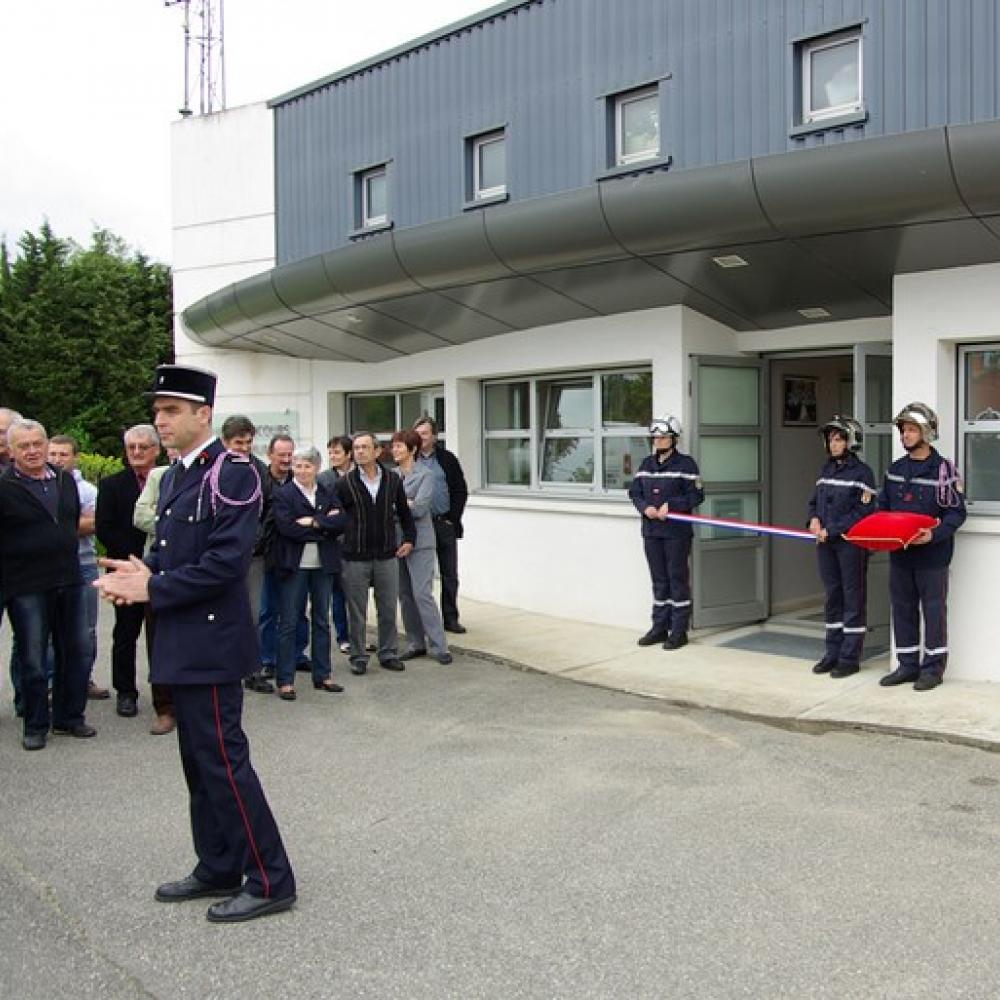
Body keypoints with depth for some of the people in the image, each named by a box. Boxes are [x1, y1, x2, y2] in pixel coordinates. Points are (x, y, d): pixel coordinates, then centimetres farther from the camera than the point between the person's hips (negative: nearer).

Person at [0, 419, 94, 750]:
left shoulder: (66, 481, 9)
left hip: (69, 582, 5)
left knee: (75, 653, 11)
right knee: (32, 660, 4)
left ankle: (69, 717, 25)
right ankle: (36, 725, 18)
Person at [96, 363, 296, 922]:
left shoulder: (233, 474, -14)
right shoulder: (174, 477, 14)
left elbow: (226, 562, -22)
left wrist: (150, 589, -18)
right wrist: (143, 573, -3)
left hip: (212, 643, -9)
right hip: (182, 645, 9)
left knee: (223, 761, -4)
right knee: (200, 762, 16)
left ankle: (270, 882, 8)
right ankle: (219, 870, 29)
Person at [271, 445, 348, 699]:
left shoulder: (327, 494, 10)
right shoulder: (282, 494, -3)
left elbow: (341, 523, -3)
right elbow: (287, 527, -17)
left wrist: (314, 522, -15)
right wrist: (325, 525, -12)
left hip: (323, 564, 5)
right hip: (294, 566, -4)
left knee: (322, 621, 11)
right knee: (289, 623, 0)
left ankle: (323, 675, 21)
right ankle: (285, 680, 6)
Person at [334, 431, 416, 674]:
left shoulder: (393, 480, 4)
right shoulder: (345, 483, -4)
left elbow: (404, 512, 15)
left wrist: (409, 539, 10)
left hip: (387, 556, 2)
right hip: (355, 558, -2)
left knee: (388, 609, 8)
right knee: (357, 612, 5)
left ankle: (389, 654, 21)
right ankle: (358, 657, 17)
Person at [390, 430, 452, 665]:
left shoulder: (424, 474, -5)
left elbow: (419, 508, -14)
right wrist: (404, 503, -10)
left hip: (419, 541, -5)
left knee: (422, 594, -10)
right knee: (405, 594, 9)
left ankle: (439, 646, -4)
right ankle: (415, 643, 18)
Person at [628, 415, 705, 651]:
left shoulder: (685, 464, -5)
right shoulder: (646, 464, 12)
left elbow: (696, 495, -8)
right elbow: (634, 492, 13)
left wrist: (670, 505, -17)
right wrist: (646, 507, -6)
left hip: (677, 532, -5)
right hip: (651, 532, 6)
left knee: (678, 579, -1)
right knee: (659, 580, 12)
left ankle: (679, 631, 5)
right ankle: (660, 627, 20)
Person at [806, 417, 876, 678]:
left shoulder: (861, 472, -7)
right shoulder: (826, 468, 13)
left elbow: (862, 512, -13)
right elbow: (814, 501, 20)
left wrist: (832, 530, -16)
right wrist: (814, 519, -1)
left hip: (851, 543, -7)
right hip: (825, 542, 7)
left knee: (853, 599, 0)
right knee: (832, 597, 12)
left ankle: (850, 657, 5)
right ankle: (833, 653, 20)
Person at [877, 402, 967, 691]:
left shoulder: (943, 469, -6)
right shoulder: (894, 470, 12)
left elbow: (957, 513, -7)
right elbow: (883, 507, 19)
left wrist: (934, 534, -22)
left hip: (932, 555, -6)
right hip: (899, 554, 6)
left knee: (934, 610, 3)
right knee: (902, 609, 10)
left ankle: (933, 667, 12)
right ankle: (907, 665, 20)